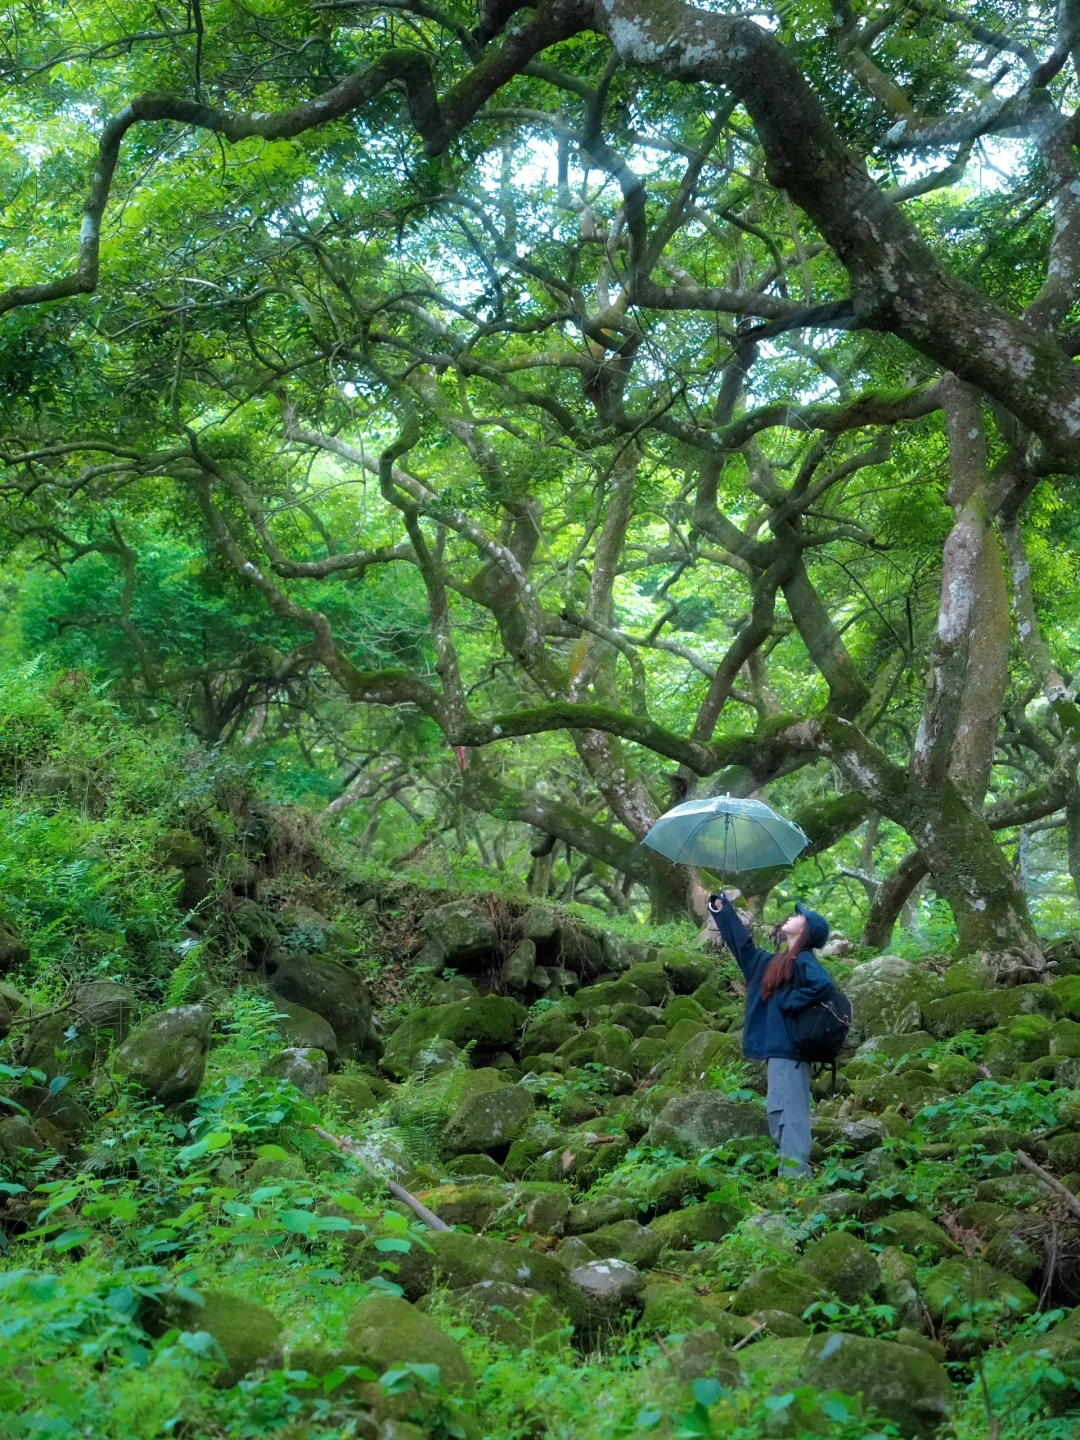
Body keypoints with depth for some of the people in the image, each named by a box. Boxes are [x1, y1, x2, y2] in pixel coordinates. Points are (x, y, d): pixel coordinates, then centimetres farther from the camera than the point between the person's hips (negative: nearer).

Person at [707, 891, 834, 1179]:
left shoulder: (803, 960, -9)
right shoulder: (772, 962, 17)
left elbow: (823, 984, -28)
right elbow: (742, 944, 28)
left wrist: (789, 1004, -18)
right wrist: (721, 907, 29)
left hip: (790, 1048, -10)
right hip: (778, 1047, 10)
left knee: (791, 1111, -10)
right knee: (779, 1111, 13)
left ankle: (795, 1174, -10)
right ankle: (791, 1171, 19)